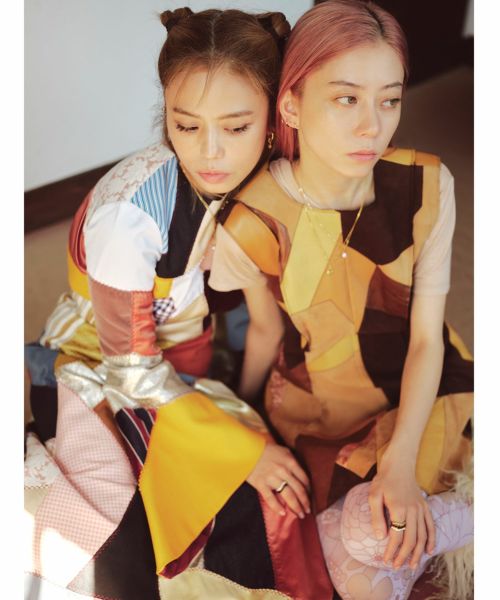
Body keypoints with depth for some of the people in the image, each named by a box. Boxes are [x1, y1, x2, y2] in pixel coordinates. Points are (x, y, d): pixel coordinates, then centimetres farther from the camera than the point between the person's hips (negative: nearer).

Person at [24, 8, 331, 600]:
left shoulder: (254, 178, -14)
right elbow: (130, 366, -21)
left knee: (260, 497, -13)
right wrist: (245, 447, -19)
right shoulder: (130, 210, -30)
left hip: (187, 357, 5)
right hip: (97, 368, -4)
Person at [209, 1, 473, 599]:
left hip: (418, 389, 1)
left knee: (370, 533, -20)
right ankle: (456, 518, 13)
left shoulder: (426, 186, -17)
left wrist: (400, 462, -21)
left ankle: (439, 518, 14)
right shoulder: (253, 225, -21)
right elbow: (266, 331, -2)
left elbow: (426, 336, -12)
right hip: (320, 403, 0)